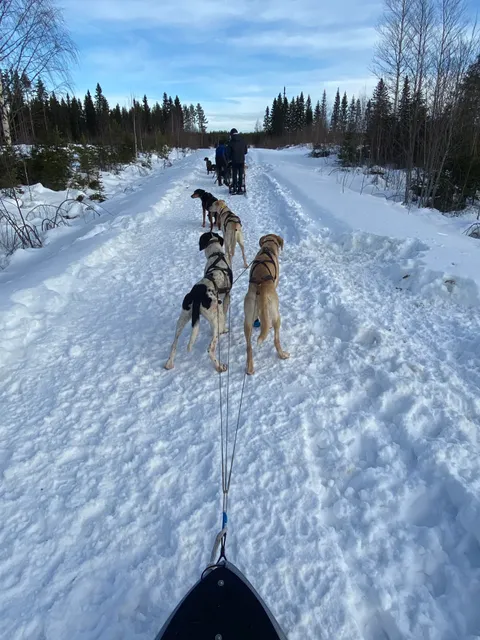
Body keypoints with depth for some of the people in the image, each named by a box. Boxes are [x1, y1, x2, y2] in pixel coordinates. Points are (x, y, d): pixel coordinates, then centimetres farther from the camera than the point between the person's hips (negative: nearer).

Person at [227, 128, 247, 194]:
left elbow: (229, 152, -3)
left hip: (234, 161, -2)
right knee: (241, 175, 7)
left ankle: (234, 188, 3)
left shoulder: (231, 142, -6)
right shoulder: (243, 141, 3)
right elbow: (246, 151, 9)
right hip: (242, 160, 2)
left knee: (234, 175, 5)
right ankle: (240, 188, 7)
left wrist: (230, 158, 16)